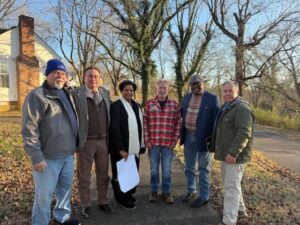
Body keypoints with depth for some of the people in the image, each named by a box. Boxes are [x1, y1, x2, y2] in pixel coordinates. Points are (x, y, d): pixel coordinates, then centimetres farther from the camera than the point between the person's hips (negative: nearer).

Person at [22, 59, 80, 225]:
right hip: (48, 158, -7)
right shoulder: (37, 95, -12)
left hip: (67, 155, 8)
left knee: (65, 188, 21)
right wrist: (36, 157, -19)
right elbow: (29, 129, -17)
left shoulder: (67, 95, 12)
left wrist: (73, 146, 19)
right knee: (44, 195, 6)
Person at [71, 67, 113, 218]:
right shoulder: (76, 94, -5)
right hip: (86, 142, -4)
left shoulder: (105, 92, 9)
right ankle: (85, 205, 27)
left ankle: (103, 202, 33)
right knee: (84, 176, 10)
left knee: (103, 175, 15)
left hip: (103, 141, 4)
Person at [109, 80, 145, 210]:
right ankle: (122, 199, 26)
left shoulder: (136, 105, 10)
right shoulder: (116, 105, -11)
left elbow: (140, 126, 12)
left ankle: (129, 195, 34)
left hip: (134, 147, 6)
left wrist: (141, 145, 9)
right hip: (121, 148, -6)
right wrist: (120, 148, -19)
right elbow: (114, 128, -16)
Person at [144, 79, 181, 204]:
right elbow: (145, 122, 1)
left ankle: (166, 192, 28)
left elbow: (178, 123, 4)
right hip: (153, 143, 0)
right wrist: (147, 140, -4)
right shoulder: (149, 103, 1)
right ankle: (154, 191, 30)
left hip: (168, 143, 0)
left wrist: (175, 140, -1)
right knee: (154, 169, 12)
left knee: (167, 170, 10)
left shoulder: (174, 104, 2)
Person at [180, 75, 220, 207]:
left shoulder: (212, 98, -10)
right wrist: (182, 133, 10)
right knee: (189, 166, 17)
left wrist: (214, 138, -15)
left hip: (203, 138, -6)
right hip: (188, 136, 6)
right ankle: (191, 191, 36)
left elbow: (216, 119, -11)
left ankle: (204, 197, 23)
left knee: (203, 168, 8)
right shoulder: (186, 97, 7)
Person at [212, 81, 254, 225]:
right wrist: (218, 148, 22)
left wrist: (233, 152, -27)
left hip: (234, 155, -10)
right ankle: (240, 210, 37)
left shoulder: (242, 108, -16)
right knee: (230, 183, 20)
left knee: (231, 187, -4)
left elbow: (244, 133, -24)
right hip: (227, 153, 10)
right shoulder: (226, 107, 15)